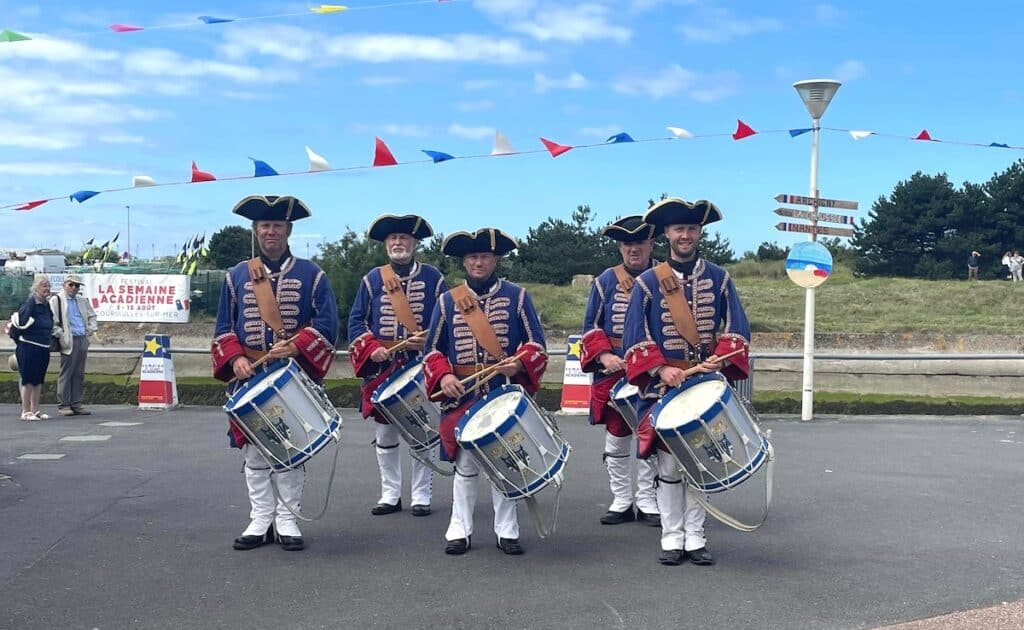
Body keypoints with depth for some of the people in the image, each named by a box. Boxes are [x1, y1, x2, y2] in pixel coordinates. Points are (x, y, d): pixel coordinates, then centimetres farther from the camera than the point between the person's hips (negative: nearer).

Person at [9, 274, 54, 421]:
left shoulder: (46, 305, 11)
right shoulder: (30, 303, -14)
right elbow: (20, 322, -16)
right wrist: (19, 339, -6)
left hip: (43, 348, 8)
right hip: (29, 347, -8)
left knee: (39, 380, 12)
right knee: (28, 379, -3)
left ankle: (35, 410, 19)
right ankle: (26, 411, 2)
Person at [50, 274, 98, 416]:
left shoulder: (82, 301, 18)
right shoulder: (56, 300, -1)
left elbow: (92, 316, 30)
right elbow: (52, 321, -8)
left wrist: (90, 330, 16)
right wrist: (60, 335, -13)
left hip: (83, 340, 6)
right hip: (69, 341, -6)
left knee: (79, 374, 7)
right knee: (66, 373, -4)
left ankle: (76, 403, 12)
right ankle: (63, 405, 1)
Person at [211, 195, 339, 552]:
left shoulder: (311, 274, 3)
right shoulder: (237, 276, 10)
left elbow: (327, 325, -3)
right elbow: (224, 328, 9)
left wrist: (296, 347, -18)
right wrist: (235, 358, -9)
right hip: (250, 378, 2)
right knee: (254, 454, 5)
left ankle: (287, 521, 12)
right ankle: (260, 522, 13)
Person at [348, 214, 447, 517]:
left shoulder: (432, 277, 4)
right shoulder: (373, 279, 8)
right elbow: (356, 320, 6)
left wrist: (430, 340, -15)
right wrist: (371, 348, -11)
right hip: (382, 367, 2)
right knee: (385, 435, 8)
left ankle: (421, 496, 13)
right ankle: (390, 495, 19)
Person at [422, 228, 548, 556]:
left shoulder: (517, 296, 4)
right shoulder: (447, 301, 7)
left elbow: (536, 344, 2)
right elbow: (432, 349, 9)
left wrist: (518, 364, -18)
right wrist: (443, 376, -9)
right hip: (462, 396, 1)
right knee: (465, 463, 4)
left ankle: (507, 530, 16)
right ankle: (459, 529, 14)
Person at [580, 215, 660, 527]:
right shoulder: (607, 280, 3)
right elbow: (591, 325, 5)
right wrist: (604, 355, -11)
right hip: (614, 371, 1)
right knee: (616, 438, 7)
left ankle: (647, 501, 17)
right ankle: (621, 501, 18)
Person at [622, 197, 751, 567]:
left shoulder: (718, 279, 6)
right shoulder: (648, 282, 1)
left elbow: (735, 329, 3)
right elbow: (636, 336, -2)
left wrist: (719, 361, -14)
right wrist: (660, 369, -15)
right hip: (664, 386, -1)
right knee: (669, 465, 1)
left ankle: (695, 538, 14)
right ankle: (672, 539, 9)